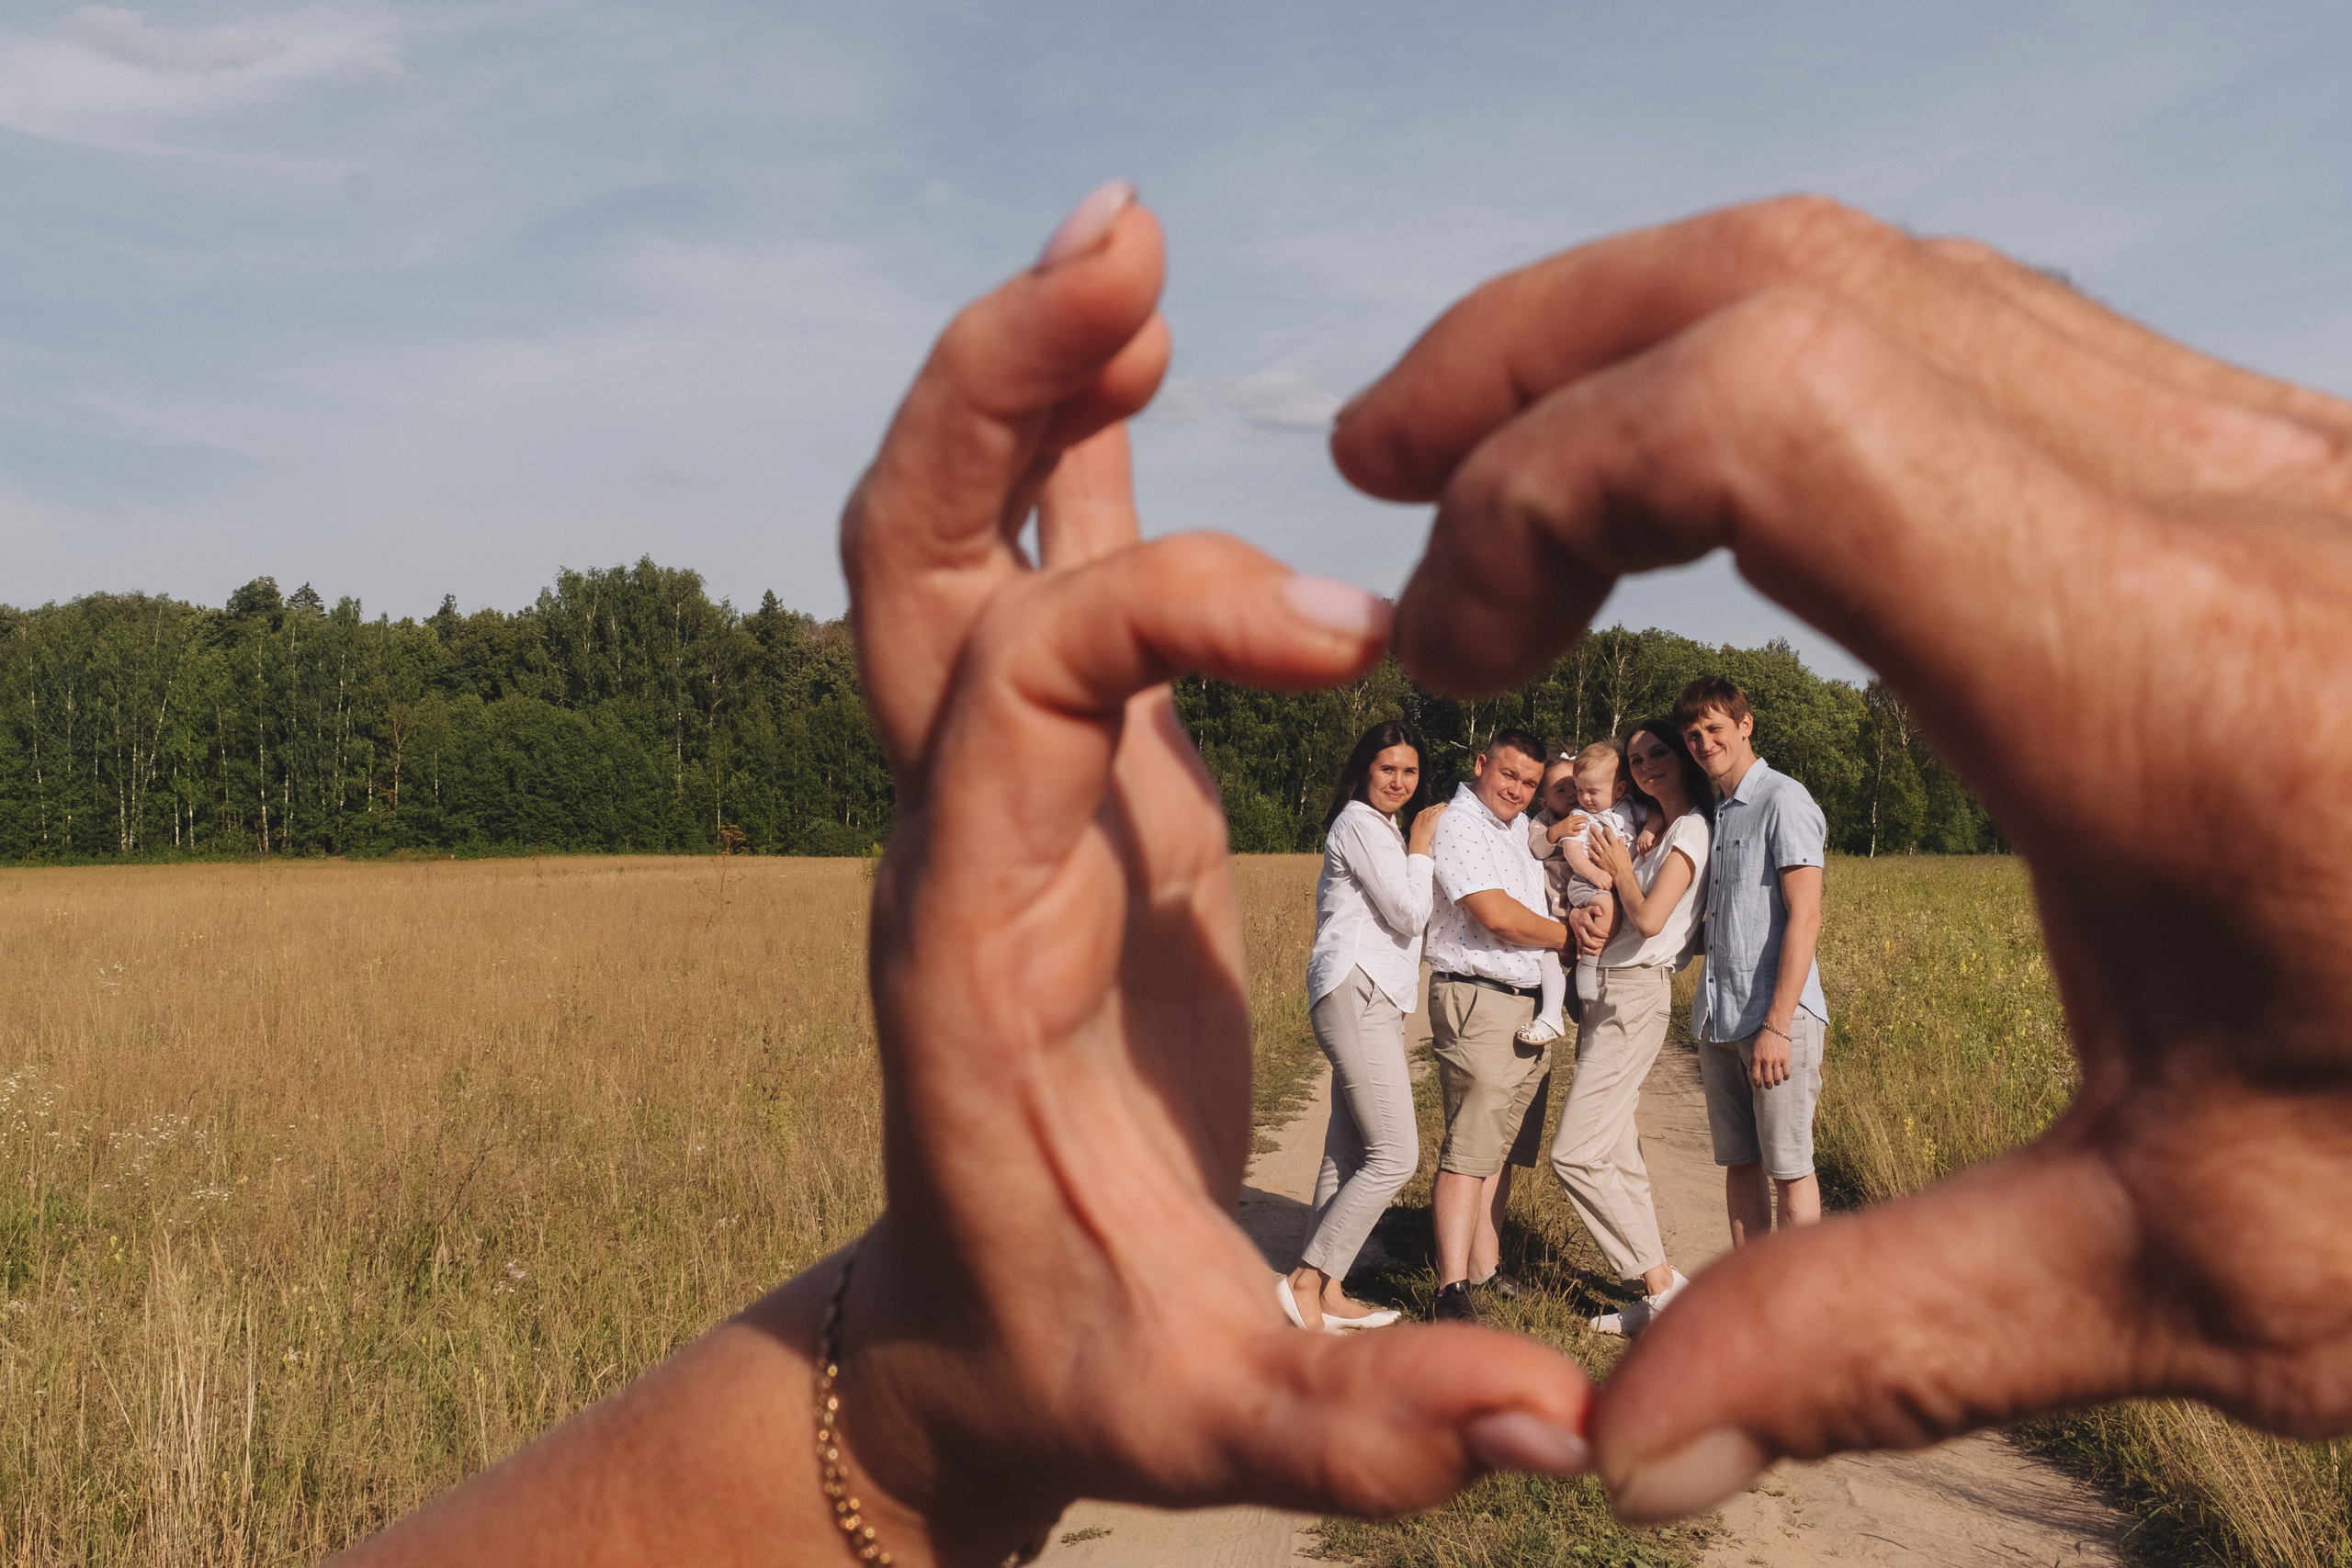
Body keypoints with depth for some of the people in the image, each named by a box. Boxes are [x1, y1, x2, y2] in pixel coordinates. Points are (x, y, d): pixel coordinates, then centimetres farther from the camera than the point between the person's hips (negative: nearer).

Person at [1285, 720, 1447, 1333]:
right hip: (1356, 995, -10)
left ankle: (1327, 1295, 10)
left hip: (1374, 1003, 10)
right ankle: (1305, 1279, -12)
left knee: (1349, 1152, 8)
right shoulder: (1360, 822, -7)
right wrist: (1420, 848, 1)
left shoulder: (1380, 828, 25)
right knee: (1395, 1155, -14)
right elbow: (1409, 914, -11)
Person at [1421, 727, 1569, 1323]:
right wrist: (1566, 935, -2)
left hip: (1531, 1005, 9)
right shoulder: (1459, 826, -9)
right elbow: (1497, 915, -18)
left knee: (1503, 1145, 11)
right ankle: (1452, 1290, -12)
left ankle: (1486, 1267, 18)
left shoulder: (1519, 828, 18)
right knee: (1470, 1145, -12)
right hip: (1478, 1000, -9)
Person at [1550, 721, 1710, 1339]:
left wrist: (1620, 869, -3)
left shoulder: (1691, 830, -7)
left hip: (1634, 996, -9)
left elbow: (1649, 919, -18)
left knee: (1576, 1153, -12)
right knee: (1617, 1155, 7)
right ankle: (1656, 1298, 11)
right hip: (1603, 991, 9)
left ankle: (1665, 1283, -6)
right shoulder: (1649, 829, 18)